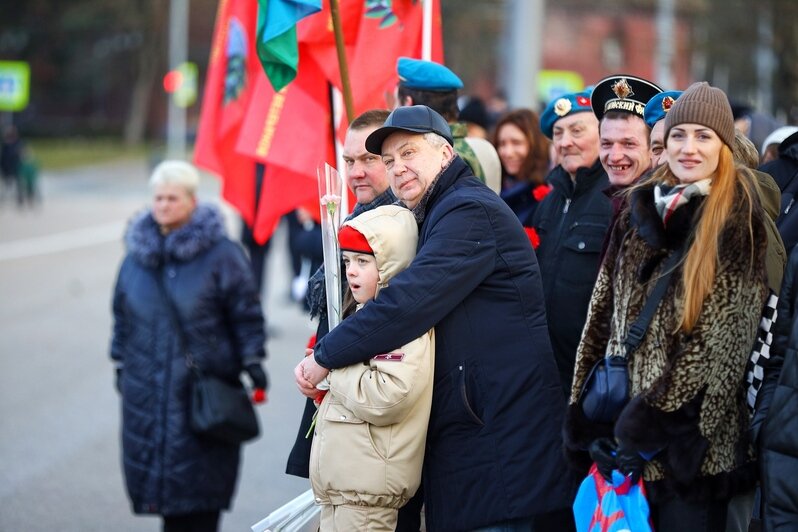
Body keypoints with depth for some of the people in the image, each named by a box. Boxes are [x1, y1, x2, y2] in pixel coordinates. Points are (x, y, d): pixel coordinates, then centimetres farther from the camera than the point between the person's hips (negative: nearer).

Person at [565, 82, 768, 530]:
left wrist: (649, 428, -12)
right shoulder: (641, 210, 12)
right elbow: (604, 317, 12)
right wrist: (589, 424, 4)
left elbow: (721, 343, -10)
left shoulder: (738, 217, -5)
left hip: (692, 442, -5)